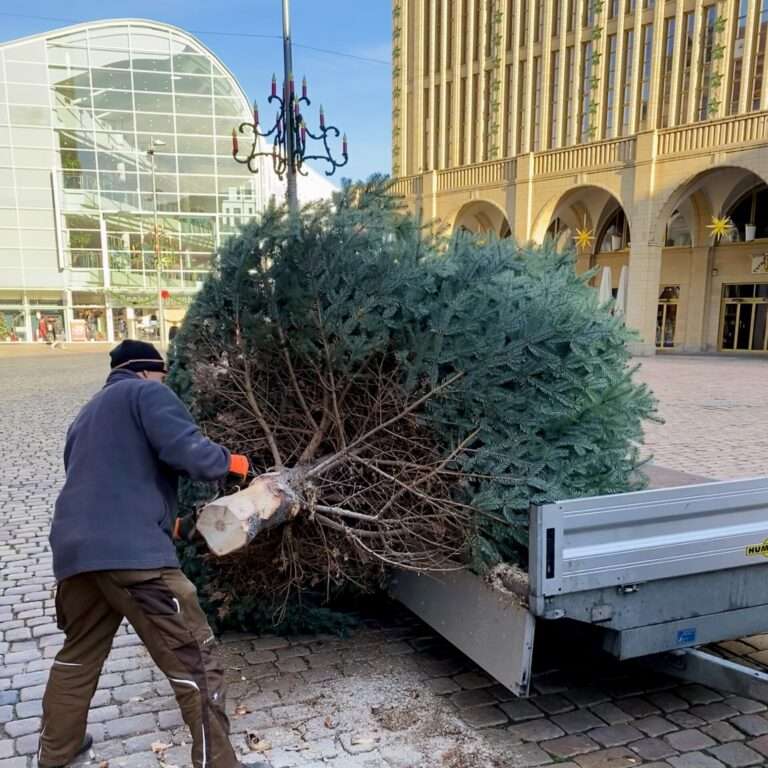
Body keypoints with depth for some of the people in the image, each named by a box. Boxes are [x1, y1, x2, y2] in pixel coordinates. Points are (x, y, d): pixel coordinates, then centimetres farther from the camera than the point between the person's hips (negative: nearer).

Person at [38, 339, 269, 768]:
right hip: (132, 551, -9)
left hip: (75, 549, 9)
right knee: (193, 659, -1)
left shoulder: (87, 416, 29)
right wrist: (229, 461, 4)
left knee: (79, 654, 28)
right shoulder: (146, 393, 3)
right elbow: (188, 451, -14)